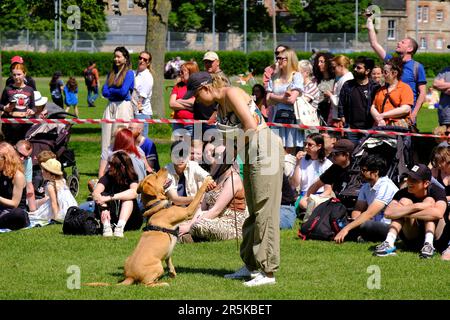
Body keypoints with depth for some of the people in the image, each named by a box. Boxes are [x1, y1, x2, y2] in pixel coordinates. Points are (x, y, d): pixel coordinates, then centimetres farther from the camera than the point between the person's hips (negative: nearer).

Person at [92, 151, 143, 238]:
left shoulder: (132, 177, -10)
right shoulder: (108, 177, -6)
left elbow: (134, 193, -33)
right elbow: (95, 193, -23)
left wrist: (110, 197, -40)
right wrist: (103, 207, -42)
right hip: (110, 218, 1)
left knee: (128, 198, -27)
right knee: (103, 195, -22)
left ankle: (120, 226, -46)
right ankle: (106, 226, -41)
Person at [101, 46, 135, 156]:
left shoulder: (129, 73, -2)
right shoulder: (111, 73, 16)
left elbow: (123, 92, -12)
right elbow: (104, 92, 6)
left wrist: (110, 90, 3)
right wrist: (117, 92, -7)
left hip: (123, 106, -6)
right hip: (110, 106, 6)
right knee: (106, 135, 2)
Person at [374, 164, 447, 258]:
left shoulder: (437, 191, -15)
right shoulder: (403, 193, -9)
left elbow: (438, 214, -37)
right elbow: (388, 213, -26)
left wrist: (404, 213, -30)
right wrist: (415, 207, -34)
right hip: (412, 239, 2)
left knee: (429, 200, -21)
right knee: (405, 201, -18)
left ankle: (429, 244, -37)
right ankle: (389, 243, -34)